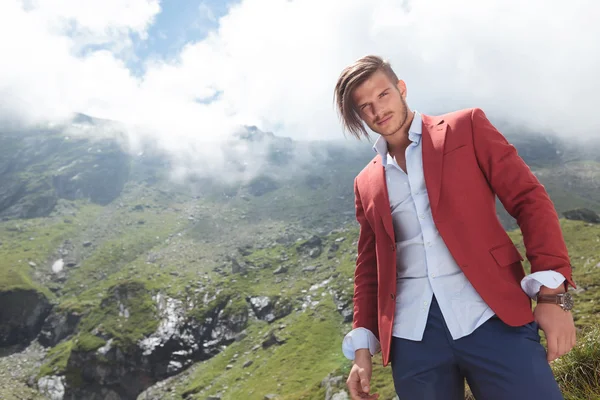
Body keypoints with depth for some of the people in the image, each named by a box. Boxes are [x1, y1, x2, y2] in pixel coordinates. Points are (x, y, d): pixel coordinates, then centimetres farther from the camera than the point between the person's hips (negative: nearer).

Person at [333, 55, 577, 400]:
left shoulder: (467, 127, 6)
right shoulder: (366, 183, 14)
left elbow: (529, 199, 0)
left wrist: (553, 292, -9)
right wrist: (363, 346, 11)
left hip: (492, 315, -2)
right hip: (411, 334, 3)